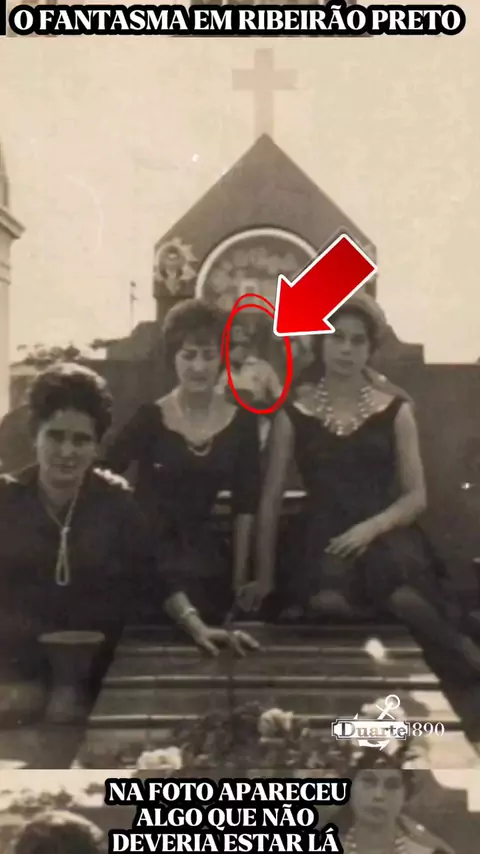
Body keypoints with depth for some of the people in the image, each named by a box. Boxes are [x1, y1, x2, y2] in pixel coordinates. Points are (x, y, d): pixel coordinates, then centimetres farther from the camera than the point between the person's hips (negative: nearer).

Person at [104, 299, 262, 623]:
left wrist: (240, 573, 1)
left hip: (208, 564, 3)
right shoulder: (150, 418, -9)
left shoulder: (242, 421, 0)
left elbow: (246, 504, 3)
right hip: (148, 560, -3)